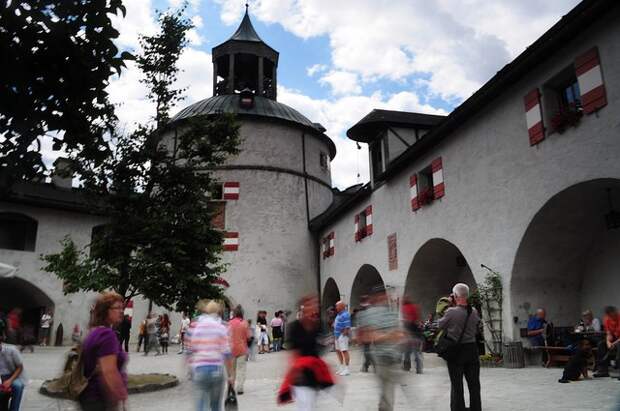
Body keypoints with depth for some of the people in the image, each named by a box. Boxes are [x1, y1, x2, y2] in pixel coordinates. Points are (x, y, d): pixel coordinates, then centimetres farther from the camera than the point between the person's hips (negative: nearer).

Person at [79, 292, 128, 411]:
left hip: (91, 395, 10)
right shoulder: (107, 334, -19)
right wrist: (123, 398, -19)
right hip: (101, 400, -10)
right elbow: (109, 372, -25)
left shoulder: (94, 332, 12)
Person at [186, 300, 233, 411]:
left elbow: (189, 351, 5)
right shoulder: (221, 328, -3)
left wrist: (192, 369, 16)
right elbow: (226, 354, -6)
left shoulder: (194, 327, 4)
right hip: (216, 369, -1)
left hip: (199, 370, 1)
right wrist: (230, 374, 0)